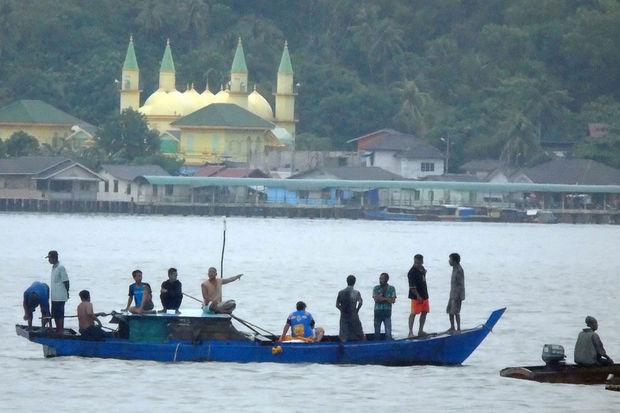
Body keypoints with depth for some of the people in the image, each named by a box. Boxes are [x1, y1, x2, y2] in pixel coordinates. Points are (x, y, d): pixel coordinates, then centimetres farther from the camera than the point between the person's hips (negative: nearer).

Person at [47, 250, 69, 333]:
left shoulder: (61, 267, -15)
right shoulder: (53, 267, 13)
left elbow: (66, 281, -14)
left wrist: (67, 292, -11)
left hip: (60, 297, -9)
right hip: (54, 297, 9)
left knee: (59, 314, -6)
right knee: (55, 314, 13)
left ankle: (60, 331, -2)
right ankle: (57, 330, 22)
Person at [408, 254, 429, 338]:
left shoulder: (422, 269, 9)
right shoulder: (412, 272, -17)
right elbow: (412, 287, -21)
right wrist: (418, 296, -26)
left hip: (424, 295, 9)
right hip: (416, 296, -9)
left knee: (424, 312, 13)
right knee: (413, 313, -7)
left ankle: (421, 331, 23)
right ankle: (410, 332, -6)